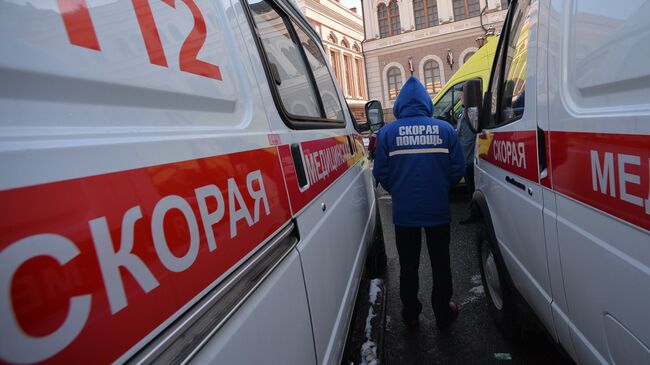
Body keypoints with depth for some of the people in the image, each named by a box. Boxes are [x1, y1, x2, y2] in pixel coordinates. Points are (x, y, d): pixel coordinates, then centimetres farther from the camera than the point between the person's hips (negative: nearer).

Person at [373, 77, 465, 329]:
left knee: (408, 266, 16)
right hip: (438, 210, 1)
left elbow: (380, 173, -6)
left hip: (404, 212, 0)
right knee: (440, 263, 18)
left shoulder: (388, 132, -8)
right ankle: (443, 314, 33)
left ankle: (410, 314, 31)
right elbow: (458, 169, -2)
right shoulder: (445, 129, -5)